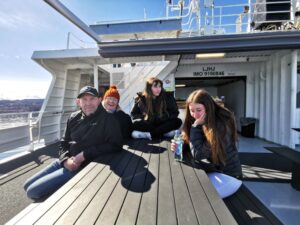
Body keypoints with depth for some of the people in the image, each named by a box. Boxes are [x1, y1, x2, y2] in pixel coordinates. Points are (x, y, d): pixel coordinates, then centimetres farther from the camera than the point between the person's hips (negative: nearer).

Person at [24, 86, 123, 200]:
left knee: (33, 191, -6)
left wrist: (84, 155, -20)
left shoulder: (107, 119, -14)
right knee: (27, 185, 13)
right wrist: (66, 159, -9)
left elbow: (115, 145, -21)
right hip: (65, 161, 7)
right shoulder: (74, 118, 5)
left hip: (82, 167, -7)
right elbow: (64, 142, 12)